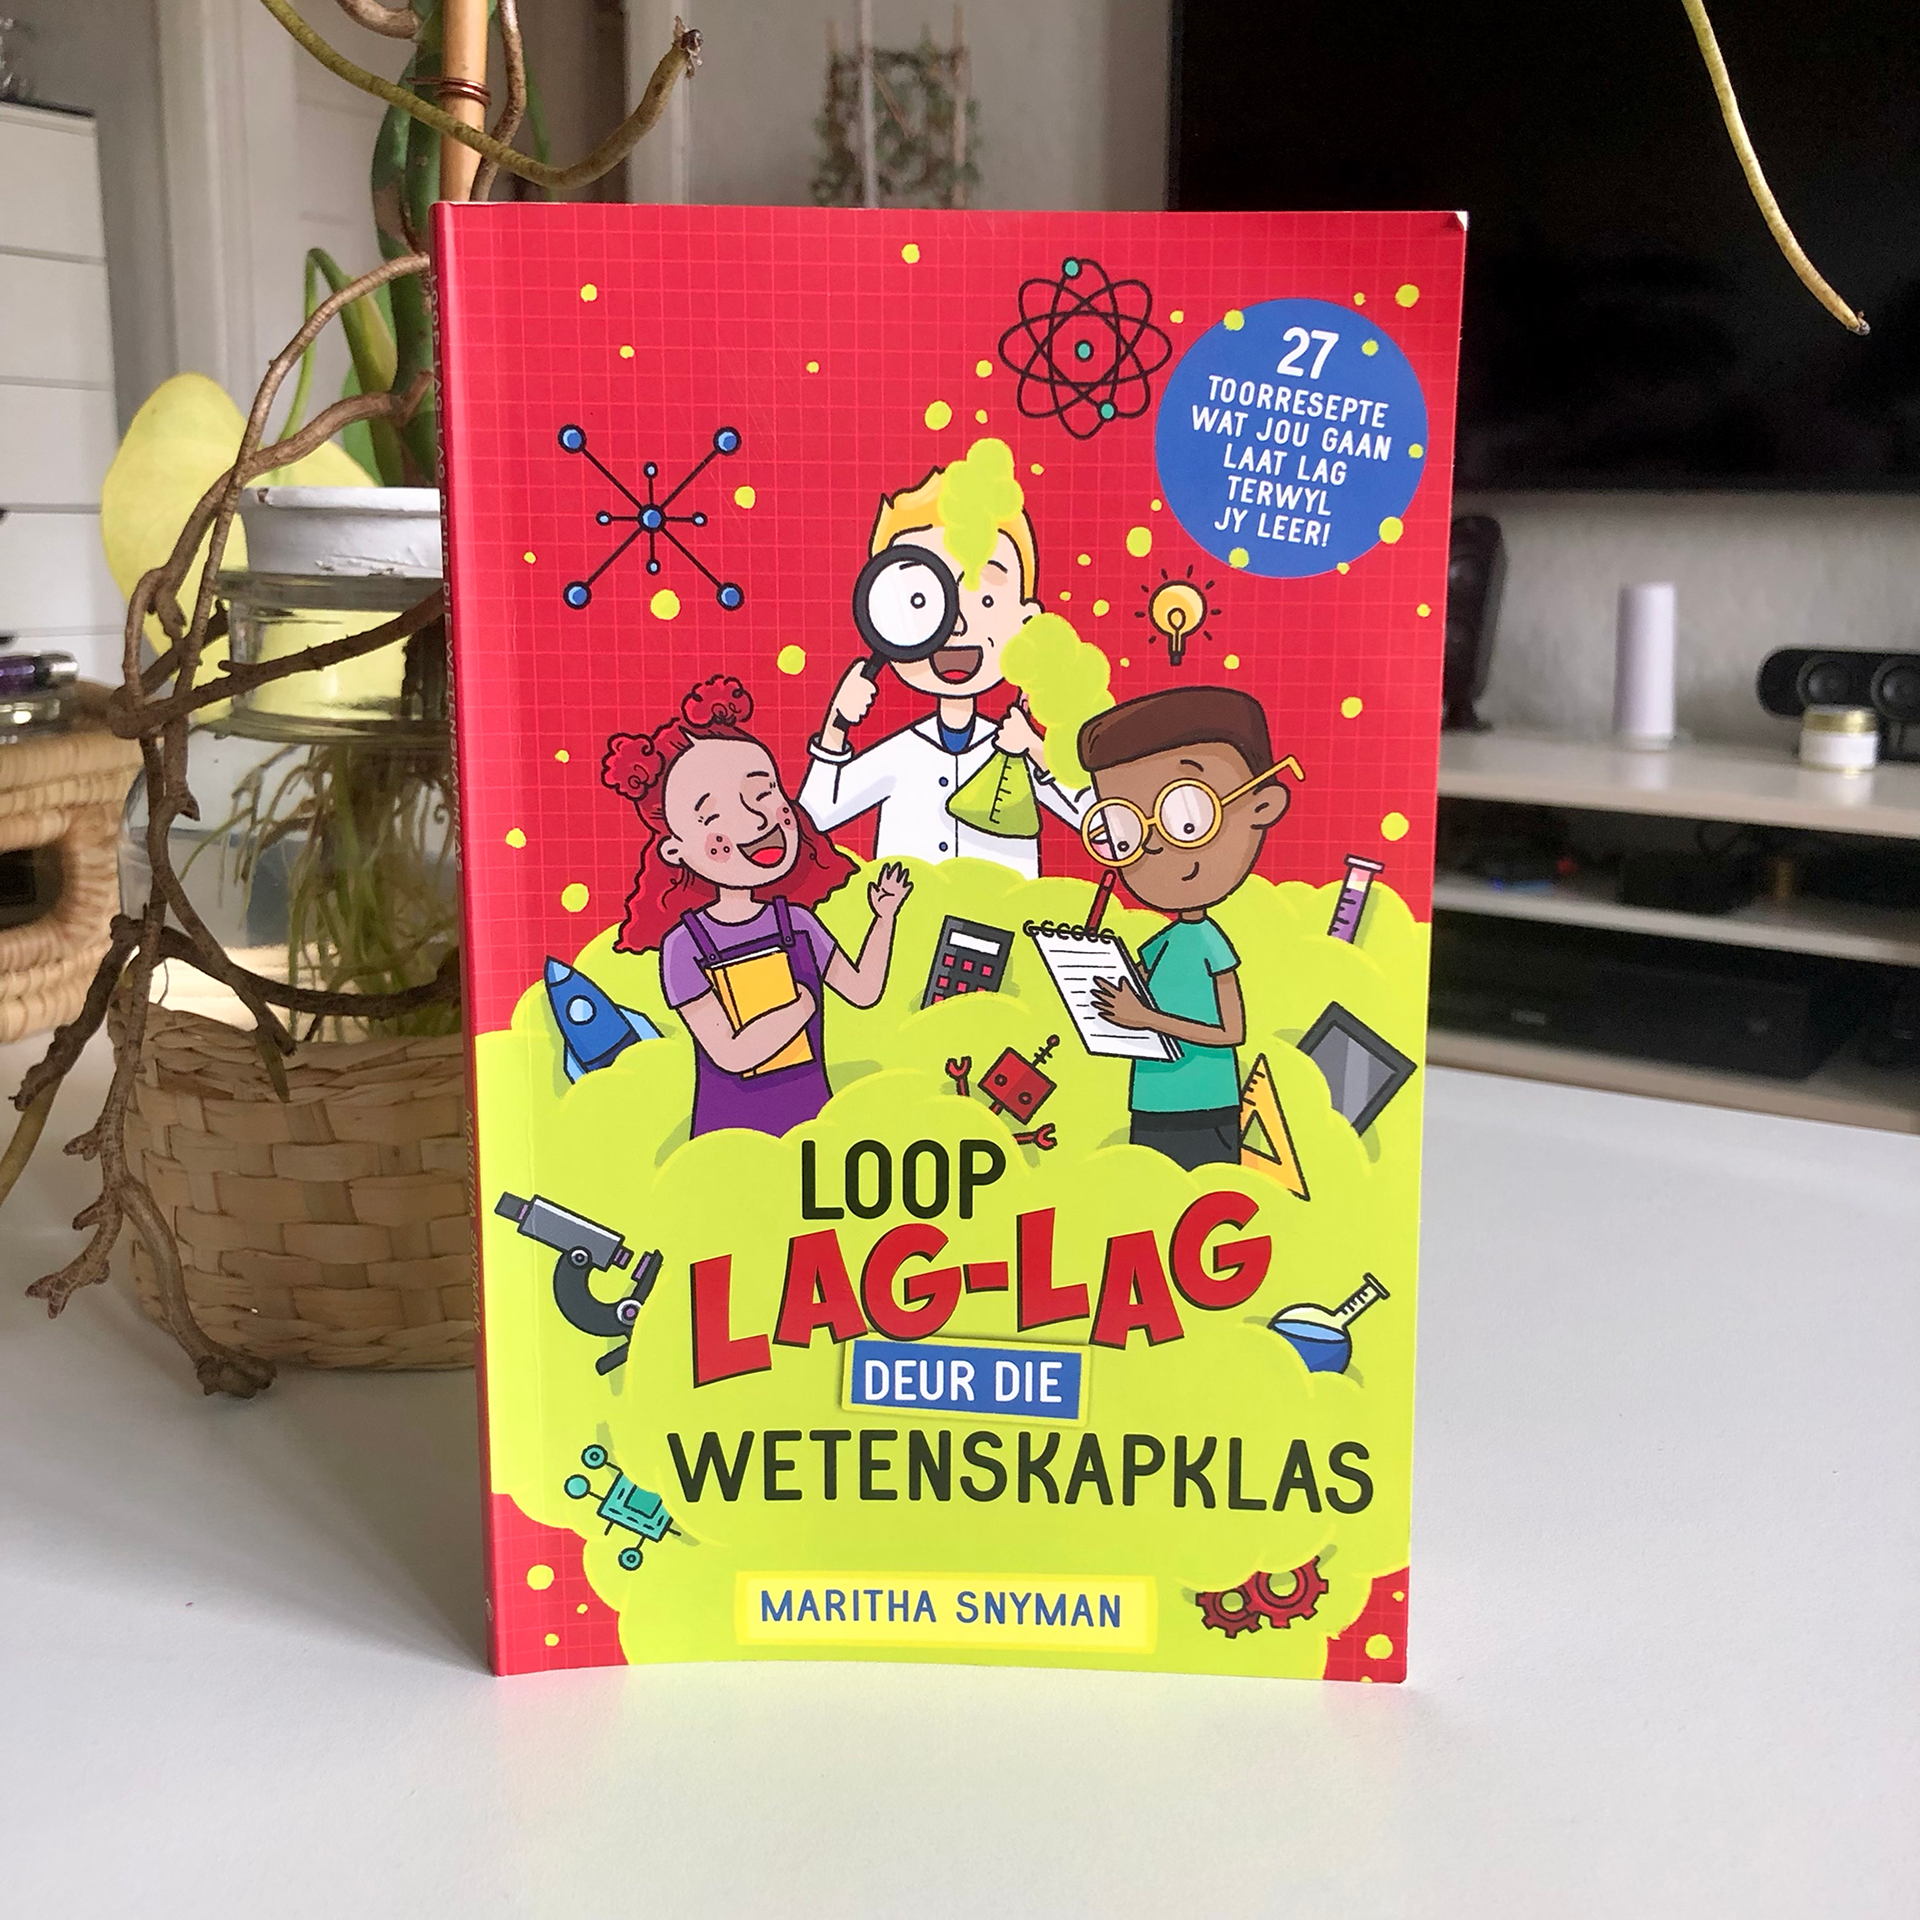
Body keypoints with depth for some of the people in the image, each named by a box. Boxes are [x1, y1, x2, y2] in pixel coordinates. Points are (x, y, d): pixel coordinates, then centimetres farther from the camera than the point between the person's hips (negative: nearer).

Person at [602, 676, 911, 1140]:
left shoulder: (795, 922, 2)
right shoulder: (684, 946, -12)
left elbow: (863, 990, 9)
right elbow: (730, 1054, -18)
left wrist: (884, 916, 3)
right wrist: (800, 1007, -12)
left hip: (811, 1117, 4)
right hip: (731, 1128, -4)